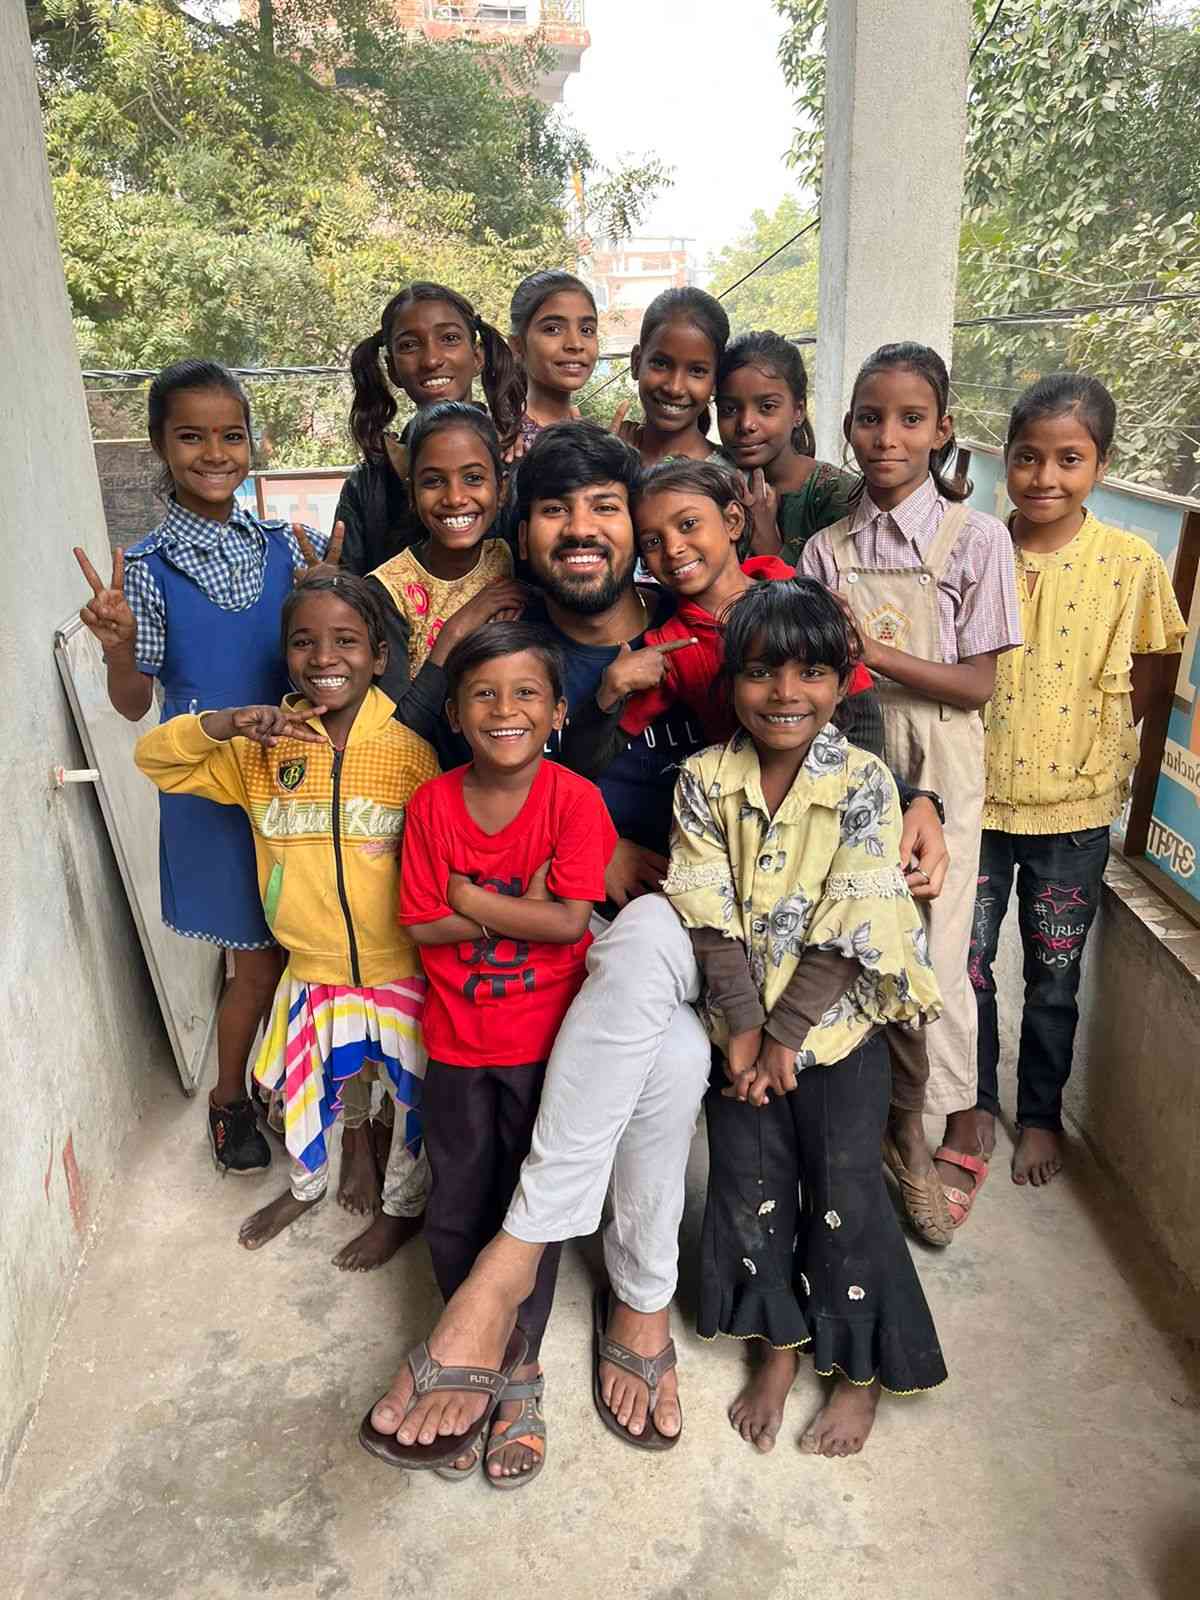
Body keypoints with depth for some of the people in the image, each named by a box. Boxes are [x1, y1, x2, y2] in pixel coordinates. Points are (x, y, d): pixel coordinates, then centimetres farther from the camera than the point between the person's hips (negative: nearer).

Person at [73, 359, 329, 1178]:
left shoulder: (293, 547, -1)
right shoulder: (148, 568, -6)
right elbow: (135, 706, -4)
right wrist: (118, 644, -23)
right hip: (216, 789, -2)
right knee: (260, 958, 7)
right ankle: (229, 1100, 33)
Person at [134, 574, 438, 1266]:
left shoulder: (410, 748, -15)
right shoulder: (263, 745, -6)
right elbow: (154, 758, -3)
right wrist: (226, 722, -22)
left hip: (401, 968, -3)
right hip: (312, 968, 3)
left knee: (414, 1094, 15)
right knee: (306, 1086, 25)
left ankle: (404, 1204, 44)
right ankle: (307, 1184, 55)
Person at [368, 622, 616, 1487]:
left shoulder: (574, 799, -14)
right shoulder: (433, 804, -6)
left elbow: (568, 921, -21)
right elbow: (422, 925, -8)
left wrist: (467, 898, -15)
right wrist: (519, 910, -17)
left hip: (545, 1042, -2)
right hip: (457, 1041, 3)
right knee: (455, 1215, 14)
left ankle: (520, 1375, 35)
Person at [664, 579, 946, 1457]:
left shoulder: (865, 782, -13)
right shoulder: (705, 781, -7)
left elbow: (849, 932, -16)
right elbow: (711, 919, -10)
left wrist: (784, 1034, -17)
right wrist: (744, 1028, -17)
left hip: (837, 1026, -2)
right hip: (741, 1029, 2)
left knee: (846, 1199, 9)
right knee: (750, 1188, 15)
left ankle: (860, 1372, 33)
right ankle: (778, 1349, 38)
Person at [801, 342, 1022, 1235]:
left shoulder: (975, 538, -4)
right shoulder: (827, 547, 4)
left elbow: (978, 684, -8)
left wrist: (878, 654, -18)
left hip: (936, 769, -2)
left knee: (934, 955, -1)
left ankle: (961, 1135, 23)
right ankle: (901, 1125, 28)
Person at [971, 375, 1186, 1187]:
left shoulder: (1133, 563, -8)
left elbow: (1142, 685, 2)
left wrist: (1099, 757, -6)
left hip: (1074, 807, -1)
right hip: (977, 795, 1)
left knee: (1054, 977, 14)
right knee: (964, 962, 11)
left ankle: (1042, 1113, 36)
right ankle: (978, 1101, 35)